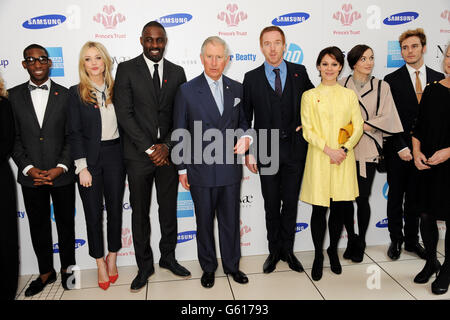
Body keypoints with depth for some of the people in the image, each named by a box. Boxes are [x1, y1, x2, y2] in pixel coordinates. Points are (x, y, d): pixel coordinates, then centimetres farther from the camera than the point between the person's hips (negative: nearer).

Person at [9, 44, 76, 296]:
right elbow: (13, 138, 2)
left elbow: (72, 136, -3)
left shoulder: (66, 94, 0)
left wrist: (61, 167, -13)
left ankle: (68, 268, 31)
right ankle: (46, 273, 32)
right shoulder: (14, 95, 3)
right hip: (31, 176, 2)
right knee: (38, 226, 14)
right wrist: (29, 169, -10)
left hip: (62, 175, -1)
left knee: (66, 224, 11)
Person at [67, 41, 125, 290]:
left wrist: (128, 158, 2)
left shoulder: (116, 90, 6)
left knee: (115, 207, 9)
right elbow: (74, 133, -4)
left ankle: (112, 258, 28)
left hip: (114, 155, 2)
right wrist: (82, 167, -11)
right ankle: (100, 263, 24)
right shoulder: (76, 93, -1)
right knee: (93, 211, 7)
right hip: (89, 157, -2)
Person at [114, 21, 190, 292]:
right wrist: (149, 149, -13)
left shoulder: (177, 72, 7)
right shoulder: (127, 69, -2)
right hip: (139, 154, -2)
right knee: (140, 212, 9)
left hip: (168, 152, 2)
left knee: (169, 209, 13)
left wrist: (167, 145, -10)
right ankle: (145, 266, 25)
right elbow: (125, 114, -9)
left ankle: (168, 257, 33)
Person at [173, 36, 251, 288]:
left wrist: (245, 137, -8)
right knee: (204, 222, 13)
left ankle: (232, 265, 34)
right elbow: (180, 133, -1)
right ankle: (208, 268, 33)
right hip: (201, 170, -2)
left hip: (230, 168, 3)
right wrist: (182, 169, -1)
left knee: (231, 220, 14)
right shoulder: (187, 91, -4)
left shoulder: (237, 89, 5)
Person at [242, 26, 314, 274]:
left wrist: (306, 123, 3)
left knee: (291, 202, 9)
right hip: (266, 150, -1)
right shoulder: (252, 78, 1)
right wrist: (249, 152, -4)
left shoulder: (299, 72, 4)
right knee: (271, 205, 9)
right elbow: (245, 117, 1)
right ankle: (274, 251, 26)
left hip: (294, 148, 1)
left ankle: (287, 250, 26)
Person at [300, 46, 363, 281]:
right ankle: (318, 255, 21)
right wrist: (329, 150, -14)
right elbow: (307, 130, -3)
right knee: (319, 209, 2)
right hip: (319, 158, -2)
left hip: (344, 159, 2)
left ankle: (333, 249, 29)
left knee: (341, 208, 5)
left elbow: (358, 127, 6)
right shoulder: (310, 95, 4)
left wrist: (344, 148, -11)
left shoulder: (349, 95, 11)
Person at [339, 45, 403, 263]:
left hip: (367, 149, -1)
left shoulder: (381, 87, 5)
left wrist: (359, 126, -12)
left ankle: (360, 244, 22)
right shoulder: (341, 85, 5)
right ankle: (351, 239, 26)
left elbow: (386, 118, -1)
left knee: (362, 198, 0)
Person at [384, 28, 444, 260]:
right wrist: (401, 147, -13)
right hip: (398, 150, -2)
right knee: (396, 197, 8)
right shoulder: (391, 80, -3)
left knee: (415, 198, 13)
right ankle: (396, 240, 24)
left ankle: (412, 240, 28)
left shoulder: (439, 79, 7)